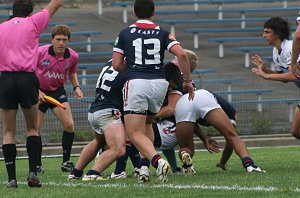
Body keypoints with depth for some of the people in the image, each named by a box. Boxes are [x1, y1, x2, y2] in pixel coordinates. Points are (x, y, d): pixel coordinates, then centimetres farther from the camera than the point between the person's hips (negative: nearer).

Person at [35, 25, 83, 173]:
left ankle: (66, 162, 4)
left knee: (69, 125, -10)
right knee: (36, 129, -7)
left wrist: (76, 87, -2)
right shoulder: (40, 52, -20)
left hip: (58, 91, 2)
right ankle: (37, 164, 8)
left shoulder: (72, 56, -9)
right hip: (38, 92, -2)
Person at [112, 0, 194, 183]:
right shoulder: (163, 33, 10)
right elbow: (182, 54, -5)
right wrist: (188, 81, 4)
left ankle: (158, 160, -29)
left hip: (136, 83, -3)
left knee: (135, 134, -3)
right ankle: (145, 167, 13)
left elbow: (117, 65, 7)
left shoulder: (125, 34, 8)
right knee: (147, 124, 27)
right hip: (159, 83, 3)